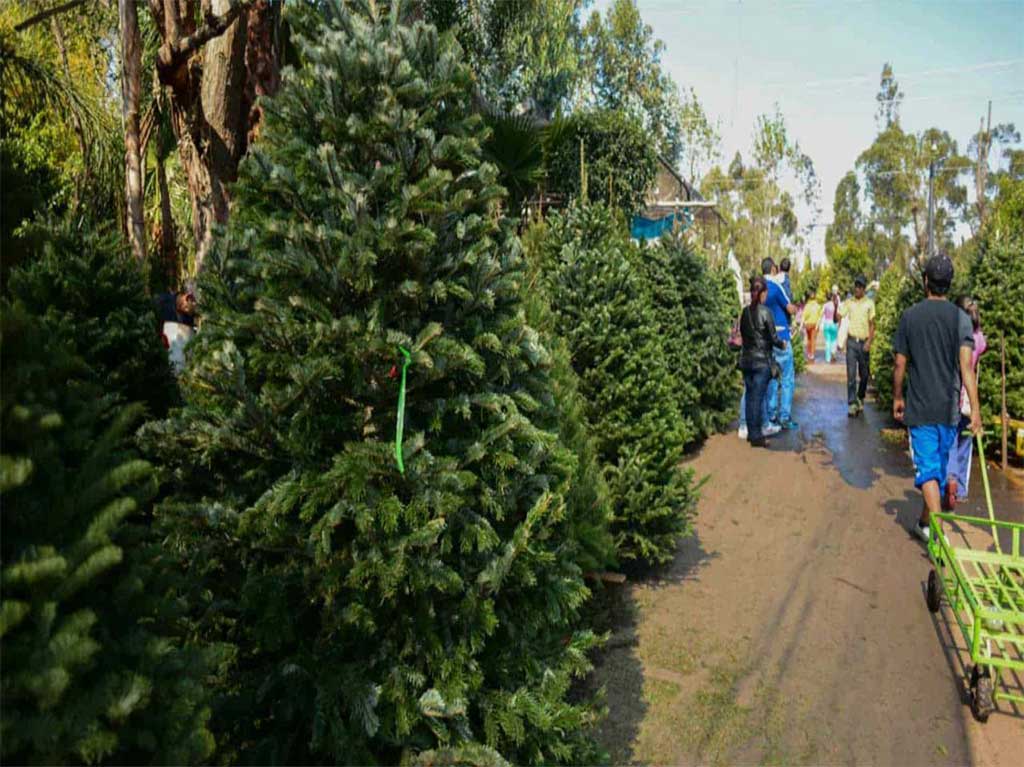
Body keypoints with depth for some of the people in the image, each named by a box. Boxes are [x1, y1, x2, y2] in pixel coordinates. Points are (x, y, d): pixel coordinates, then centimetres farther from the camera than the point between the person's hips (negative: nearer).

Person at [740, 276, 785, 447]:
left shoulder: (745, 311, 3)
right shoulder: (765, 312, -13)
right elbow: (773, 337, -9)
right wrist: (782, 344, 9)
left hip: (746, 360, 5)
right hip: (762, 360, -5)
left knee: (749, 396, 12)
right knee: (758, 398, -2)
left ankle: (751, 432, 20)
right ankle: (756, 436, 2)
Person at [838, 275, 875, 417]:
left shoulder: (869, 303, 3)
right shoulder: (848, 302, 6)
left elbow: (872, 324, 2)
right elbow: (838, 318, 5)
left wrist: (869, 342, -7)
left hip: (864, 342, 0)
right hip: (852, 341, 0)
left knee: (864, 374, 8)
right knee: (851, 374, -6)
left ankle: (860, 399, 27)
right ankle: (852, 404, -6)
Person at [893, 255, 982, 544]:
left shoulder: (910, 316, -3)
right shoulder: (961, 319, -4)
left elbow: (900, 364, 0)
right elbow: (966, 367, -11)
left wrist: (897, 398, 12)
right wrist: (975, 408, -9)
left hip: (919, 408, -2)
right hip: (949, 408, 2)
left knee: (927, 468, -2)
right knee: (940, 466, 17)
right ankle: (925, 522, 30)